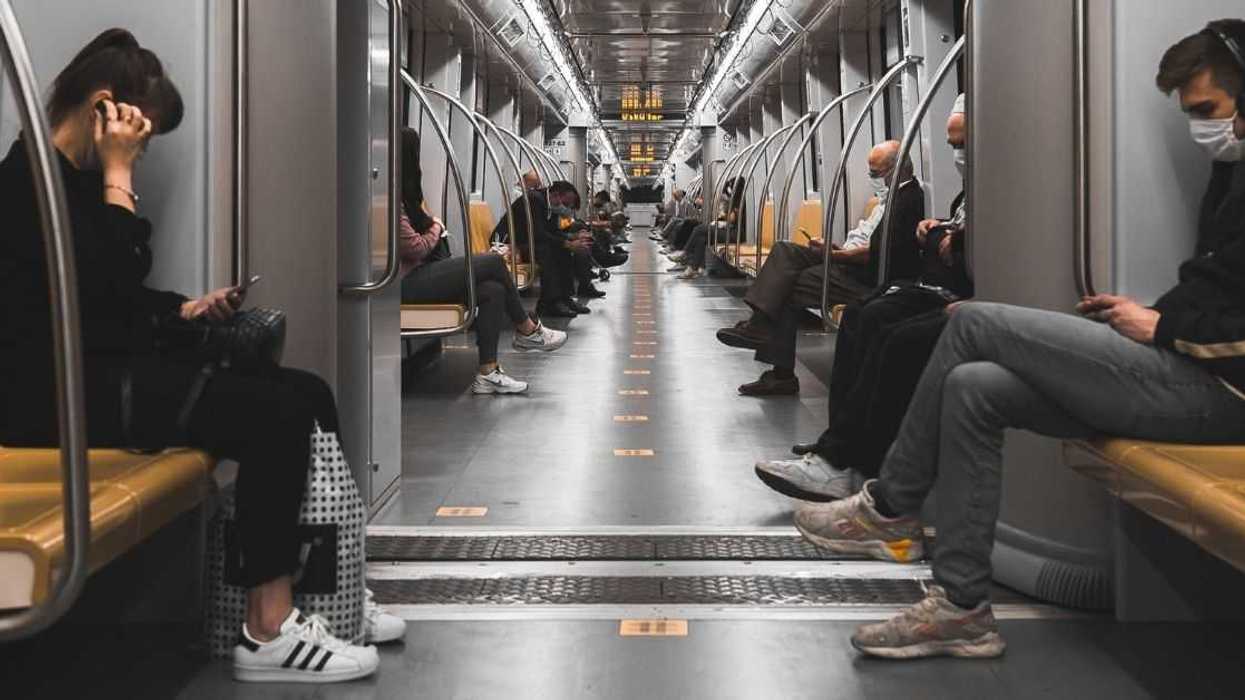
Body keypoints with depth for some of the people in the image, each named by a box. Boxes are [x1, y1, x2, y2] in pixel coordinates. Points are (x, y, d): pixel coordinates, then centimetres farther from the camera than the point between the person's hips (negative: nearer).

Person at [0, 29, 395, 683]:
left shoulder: (77, 177, 19)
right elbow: (115, 277, -21)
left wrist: (183, 308, 13)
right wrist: (117, 173, -14)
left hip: (105, 368, 10)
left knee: (308, 394, -1)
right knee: (274, 413, -23)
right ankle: (268, 631, -16)